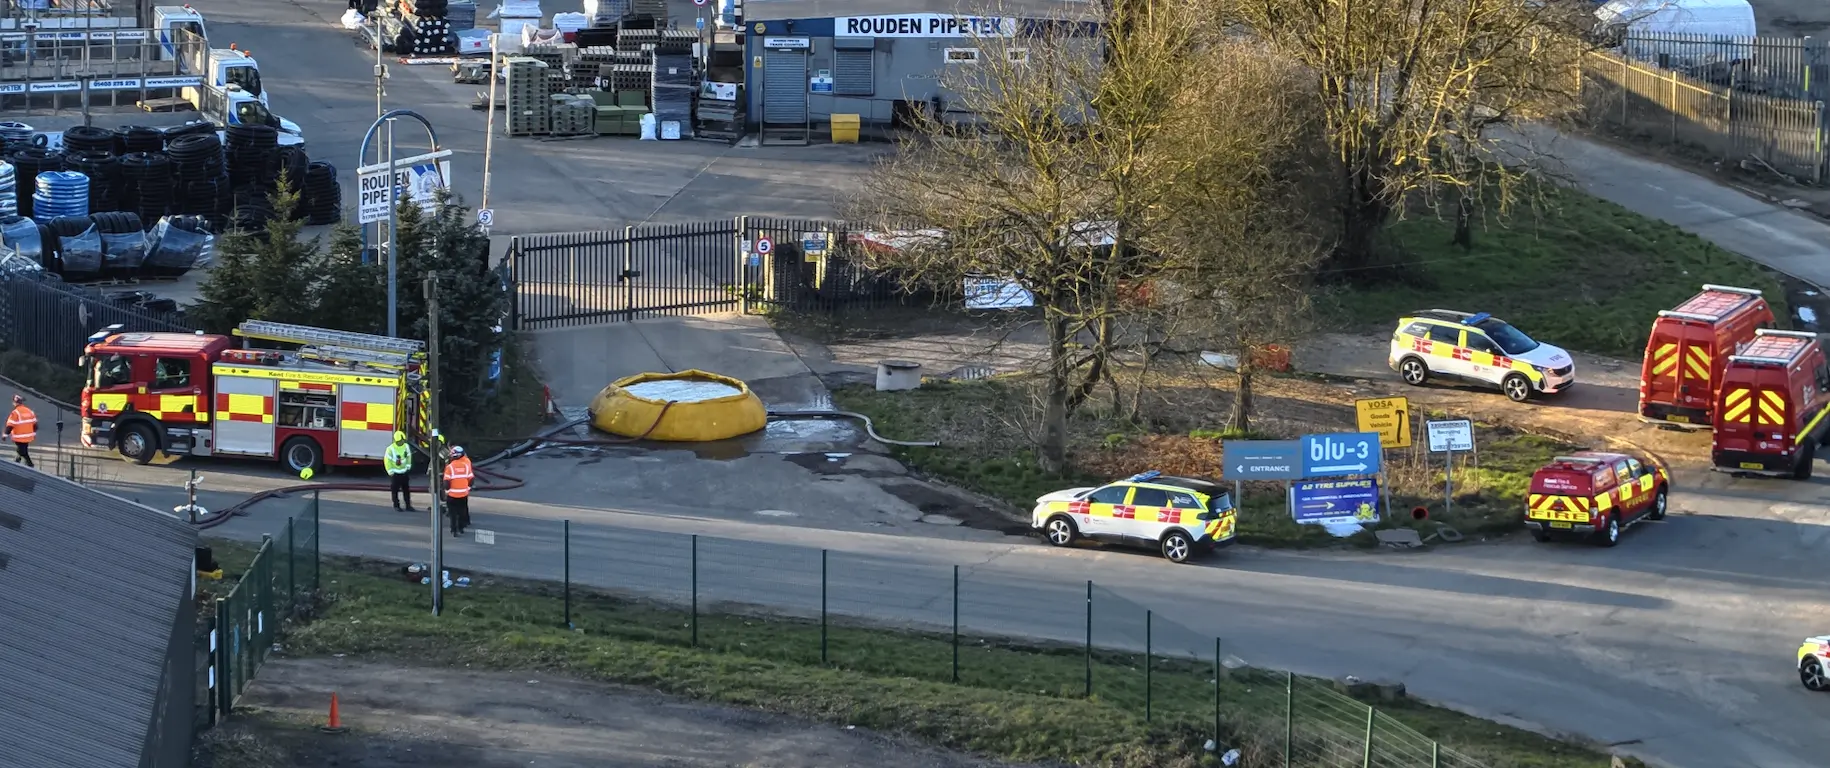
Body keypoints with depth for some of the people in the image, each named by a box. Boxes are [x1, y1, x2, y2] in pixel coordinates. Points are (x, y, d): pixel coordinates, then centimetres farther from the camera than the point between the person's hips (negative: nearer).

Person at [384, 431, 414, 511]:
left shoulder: (406, 446, -3)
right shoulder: (390, 449, -17)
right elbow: (387, 461, -13)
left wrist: (408, 467, 10)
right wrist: (390, 472, -12)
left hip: (404, 472, 4)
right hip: (395, 473, -4)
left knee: (406, 489, 7)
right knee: (395, 490, 1)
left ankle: (408, 505, 12)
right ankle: (396, 506, 9)